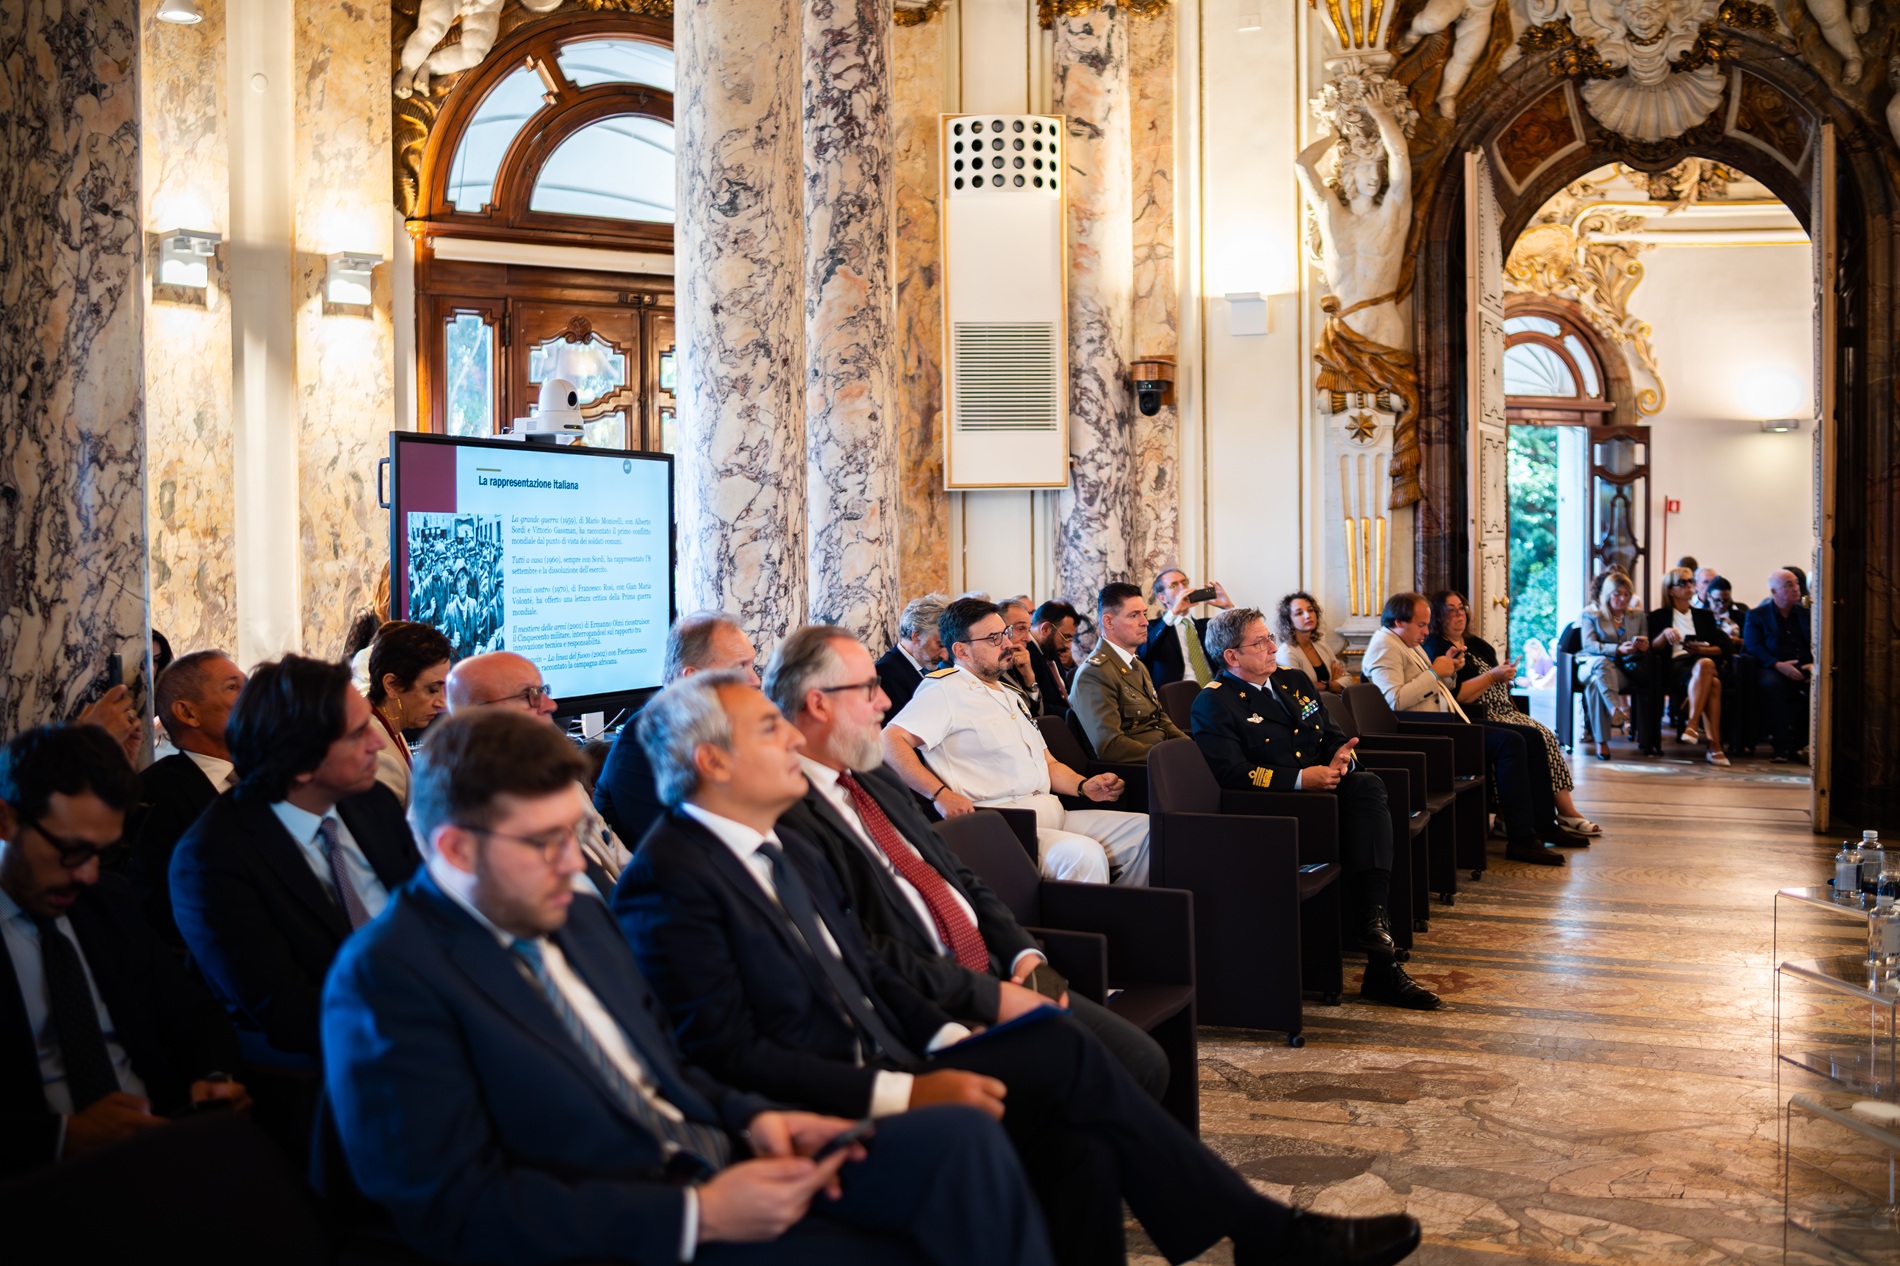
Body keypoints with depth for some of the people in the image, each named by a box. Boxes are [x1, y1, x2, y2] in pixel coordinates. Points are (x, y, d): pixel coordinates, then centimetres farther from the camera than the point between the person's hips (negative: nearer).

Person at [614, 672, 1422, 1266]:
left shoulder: (789, 851, 17)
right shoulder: (671, 881, -13)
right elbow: (727, 1054, -19)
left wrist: (955, 1045, 2)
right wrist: (904, 1093, -22)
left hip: (888, 1081, 8)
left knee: (1081, 1141, -16)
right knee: (1060, 1053, -18)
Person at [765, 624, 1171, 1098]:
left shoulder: (878, 777, 16)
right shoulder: (789, 814, -15)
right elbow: (868, 954, -19)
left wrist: (1024, 953, 4)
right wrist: (990, 997, -17)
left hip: (995, 974, 9)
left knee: (1146, 1063, 0)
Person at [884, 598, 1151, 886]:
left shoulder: (1008, 696, 26)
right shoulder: (945, 692, -3)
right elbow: (891, 741, -17)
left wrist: (1084, 786, 8)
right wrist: (940, 795, -25)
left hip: (1052, 815, 9)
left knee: (1144, 829, -3)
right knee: (1084, 854, -33)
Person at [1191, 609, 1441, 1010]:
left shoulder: (1294, 681, 22)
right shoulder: (1213, 703, -2)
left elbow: (1334, 734, 19)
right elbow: (1232, 773, -15)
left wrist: (1341, 757, -6)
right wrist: (1300, 779, -22)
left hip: (1324, 788, 6)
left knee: (1367, 784, -26)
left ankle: (1375, 922, -33)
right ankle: (1381, 957, -30)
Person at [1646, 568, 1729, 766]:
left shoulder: (1704, 616, 29)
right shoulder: (1659, 616, 20)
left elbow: (1722, 647, 17)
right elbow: (1653, 648, 8)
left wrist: (1701, 650, -3)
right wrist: (1665, 634, -11)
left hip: (1705, 660, 3)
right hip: (1675, 665, -2)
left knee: (1705, 665, -41)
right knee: (1712, 684, -38)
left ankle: (1692, 724, -46)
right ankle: (1715, 744, -46)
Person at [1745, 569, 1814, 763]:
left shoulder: (1806, 614, 23)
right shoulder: (1757, 615, 12)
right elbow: (1753, 647, -2)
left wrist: (1814, 664, -10)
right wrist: (1778, 665, -19)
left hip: (1804, 669, 3)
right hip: (1774, 669, -3)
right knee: (1771, 684, -38)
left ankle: (1798, 742, -19)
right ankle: (1782, 746, -34)